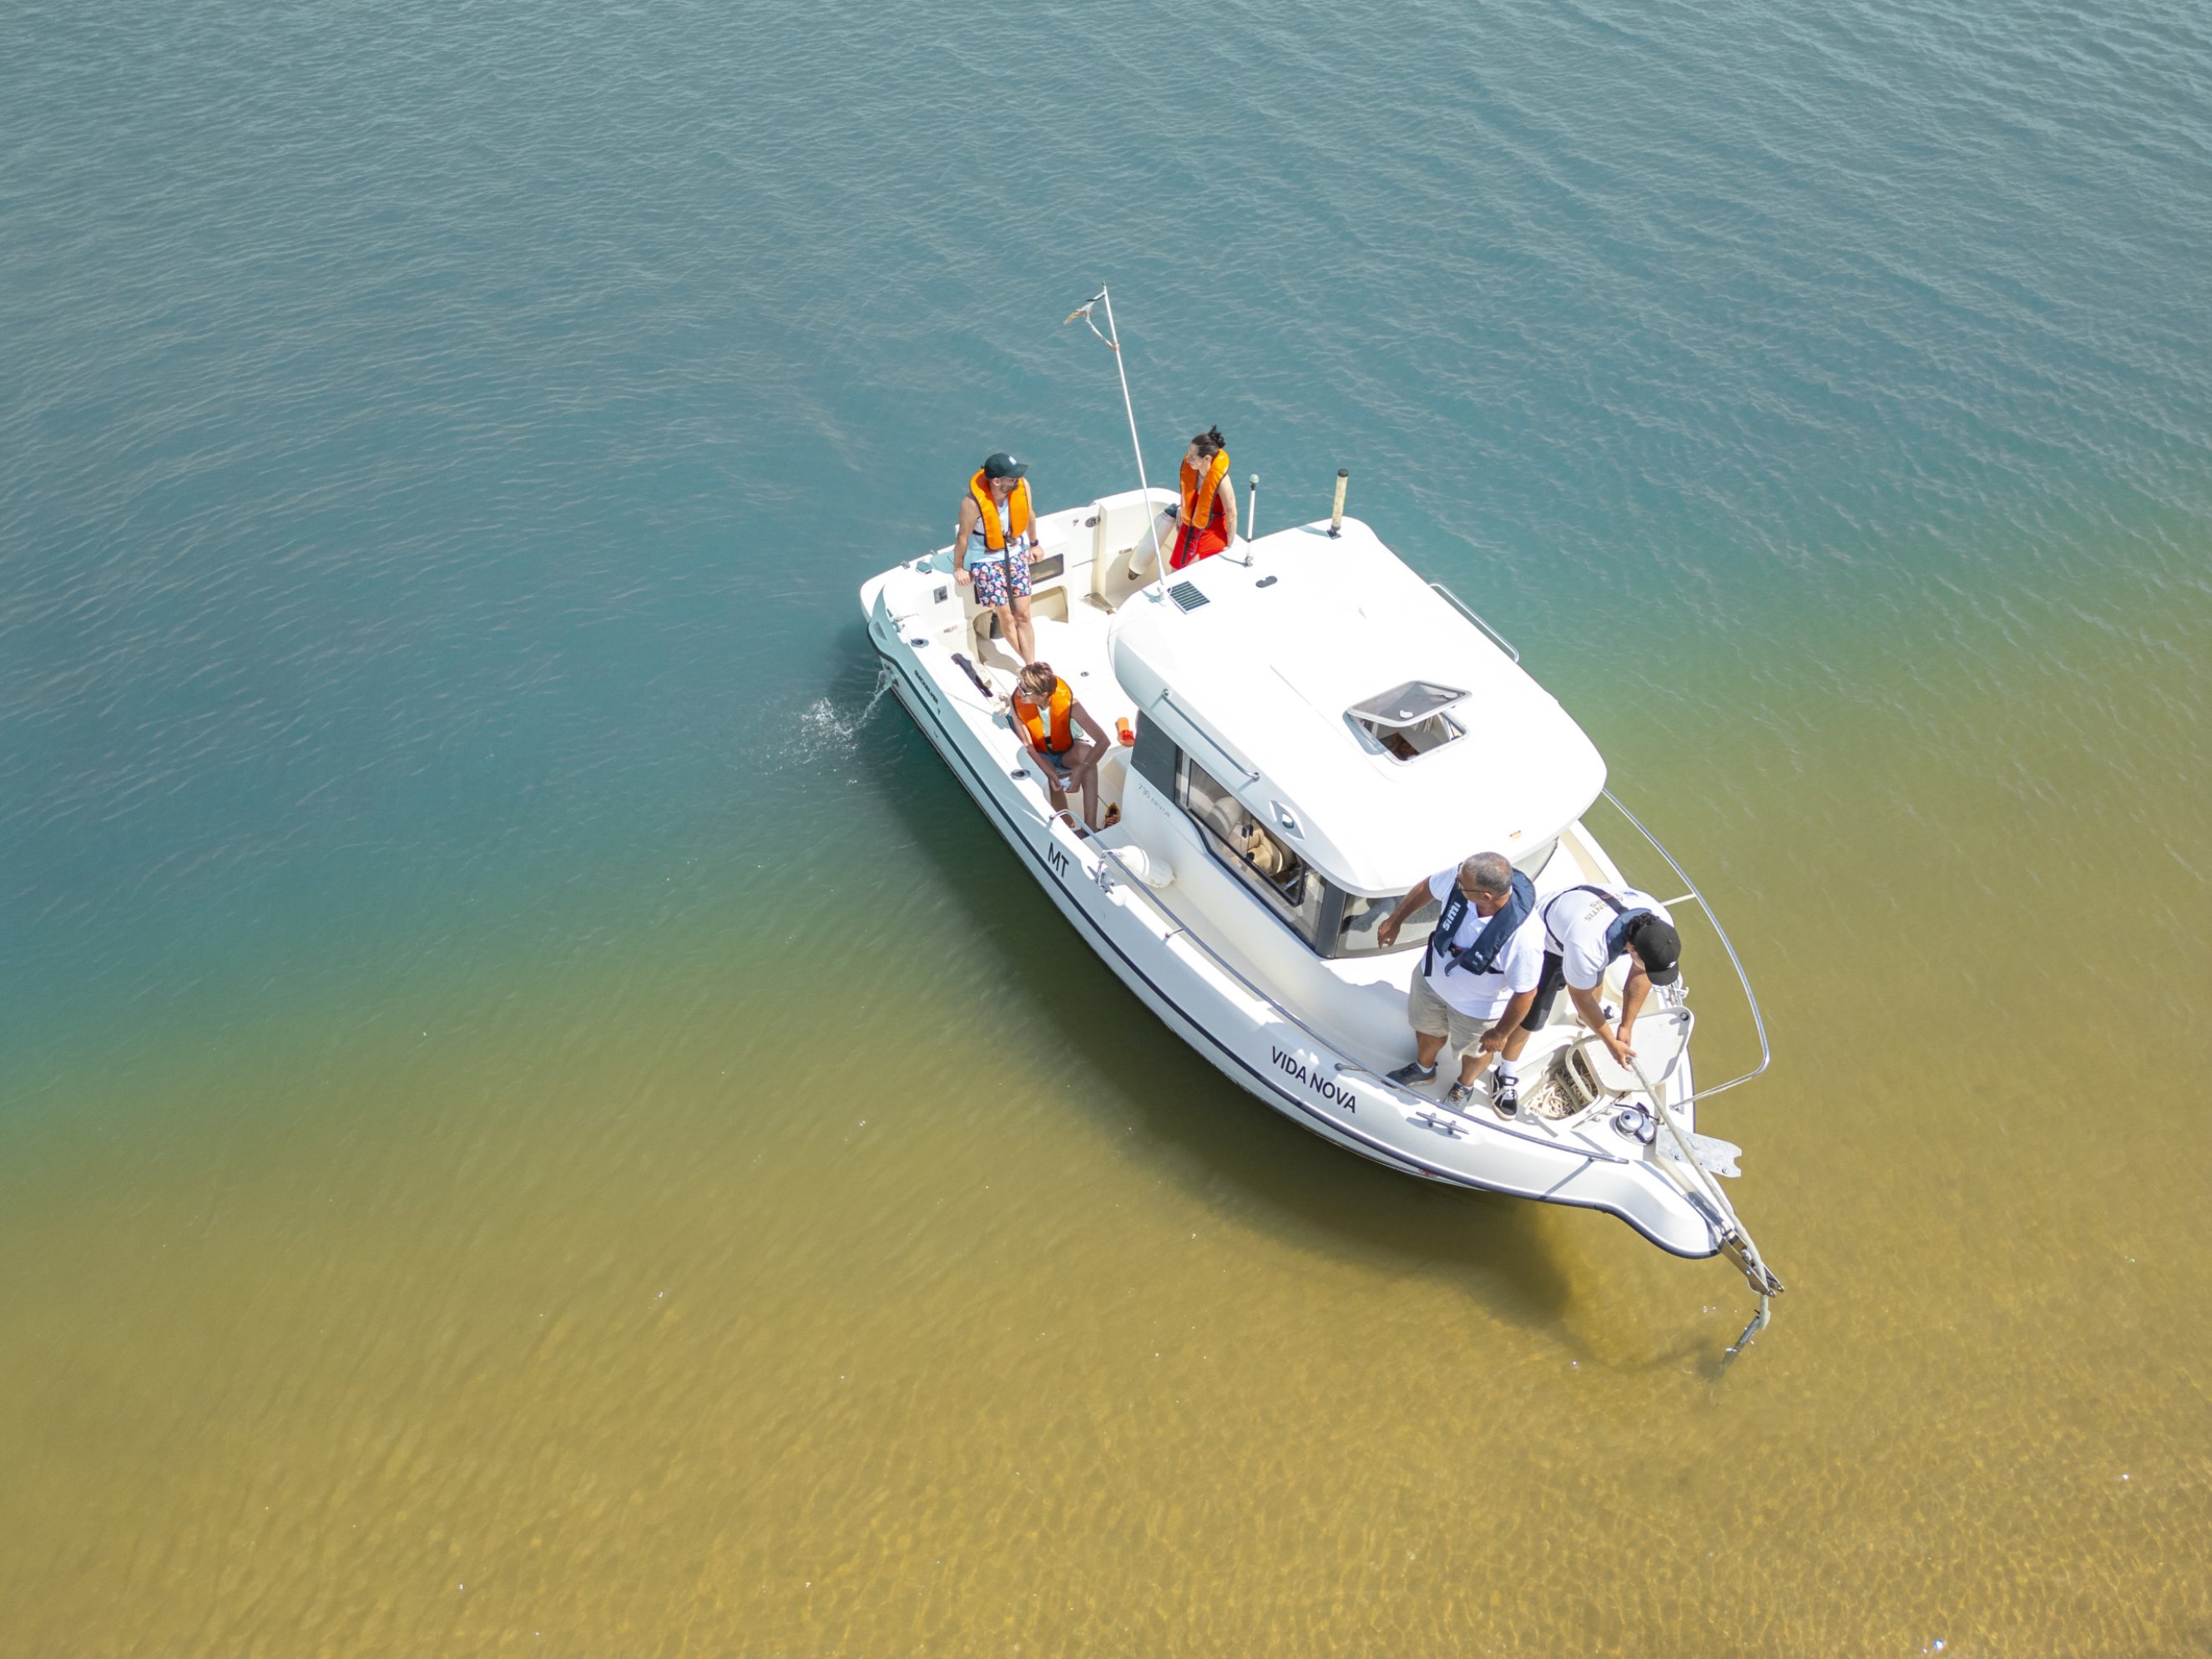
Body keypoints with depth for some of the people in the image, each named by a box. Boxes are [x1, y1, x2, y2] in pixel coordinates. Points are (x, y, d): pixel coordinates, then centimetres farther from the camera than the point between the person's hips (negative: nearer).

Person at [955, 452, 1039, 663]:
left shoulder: (1022, 485, -20)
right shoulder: (973, 502, -32)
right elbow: (963, 536, -14)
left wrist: (1033, 544, 18)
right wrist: (958, 568, 0)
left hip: (1017, 553, 3)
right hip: (987, 560, -3)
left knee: (1023, 615, 5)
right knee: (1007, 617, 1)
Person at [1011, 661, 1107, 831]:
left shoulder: (1067, 702, -30)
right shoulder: (1017, 702, -26)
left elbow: (1103, 741, -32)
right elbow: (1027, 745, -19)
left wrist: (1080, 770, -40)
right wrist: (1049, 772, -33)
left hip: (1068, 753, 0)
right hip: (1039, 757, 0)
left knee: (1086, 751, -35)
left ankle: (1090, 826, -36)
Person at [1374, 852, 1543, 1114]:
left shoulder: (1523, 935, -45)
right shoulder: (1461, 877, -32)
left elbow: (1525, 992, -29)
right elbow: (1427, 888, -8)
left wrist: (1501, 1033, -14)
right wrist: (1395, 920, 6)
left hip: (1477, 1007, -4)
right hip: (1431, 978, 4)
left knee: (1474, 1051, 30)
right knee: (1428, 1028, 33)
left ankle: (1465, 1085, 64)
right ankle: (1423, 1069, 66)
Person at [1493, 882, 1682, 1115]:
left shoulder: (1660, 924, -32)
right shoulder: (1588, 948, -48)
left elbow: (1640, 974, -12)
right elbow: (1580, 997, -25)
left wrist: (1626, 1026, -6)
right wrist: (1612, 1043, -13)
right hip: (1547, 941, -6)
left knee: (1595, 980, 33)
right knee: (1531, 1017, 0)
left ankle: (1593, 1012, 68)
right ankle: (1507, 1073, 26)